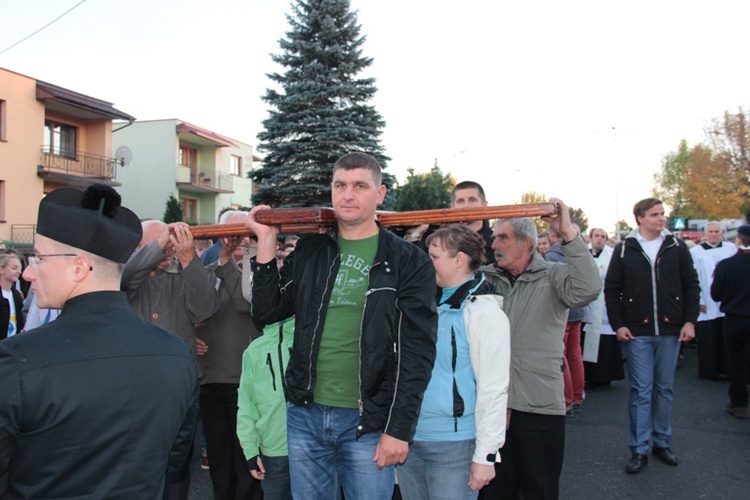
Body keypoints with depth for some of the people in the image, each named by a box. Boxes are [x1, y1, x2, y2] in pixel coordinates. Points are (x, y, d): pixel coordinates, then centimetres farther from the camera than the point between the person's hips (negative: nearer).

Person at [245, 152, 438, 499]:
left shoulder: (408, 262, -5)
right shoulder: (309, 252, 8)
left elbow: (417, 352, -8)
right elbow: (266, 313, 5)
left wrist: (399, 429, -12)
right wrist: (266, 242, -1)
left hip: (367, 422, -3)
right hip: (305, 416, 4)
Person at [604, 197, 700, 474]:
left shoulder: (677, 247, 4)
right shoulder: (624, 249, 0)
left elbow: (691, 285, 6)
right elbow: (611, 289, 2)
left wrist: (690, 320, -2)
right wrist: (618, 324, -4)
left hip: (670, 330, 2)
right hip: (637, 332, -2)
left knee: (664, 389, 12)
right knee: (641, 391, 2)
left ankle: (662, 443, 25)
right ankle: (639, 450, 9)